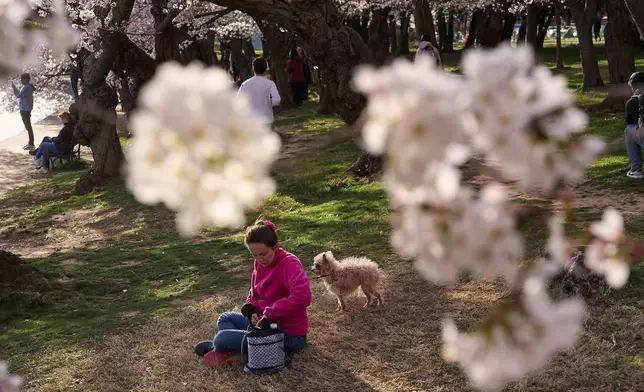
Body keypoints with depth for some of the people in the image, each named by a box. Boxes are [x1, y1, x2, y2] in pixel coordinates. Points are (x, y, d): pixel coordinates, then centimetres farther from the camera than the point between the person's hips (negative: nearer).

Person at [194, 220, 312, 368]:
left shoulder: (289, 264, -24)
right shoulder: (260, 262, 0)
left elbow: (303, 296, -42)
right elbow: (254, 293, 15)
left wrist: (269, 314, -34)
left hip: (289, 336, -9)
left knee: (221, 339, -16)